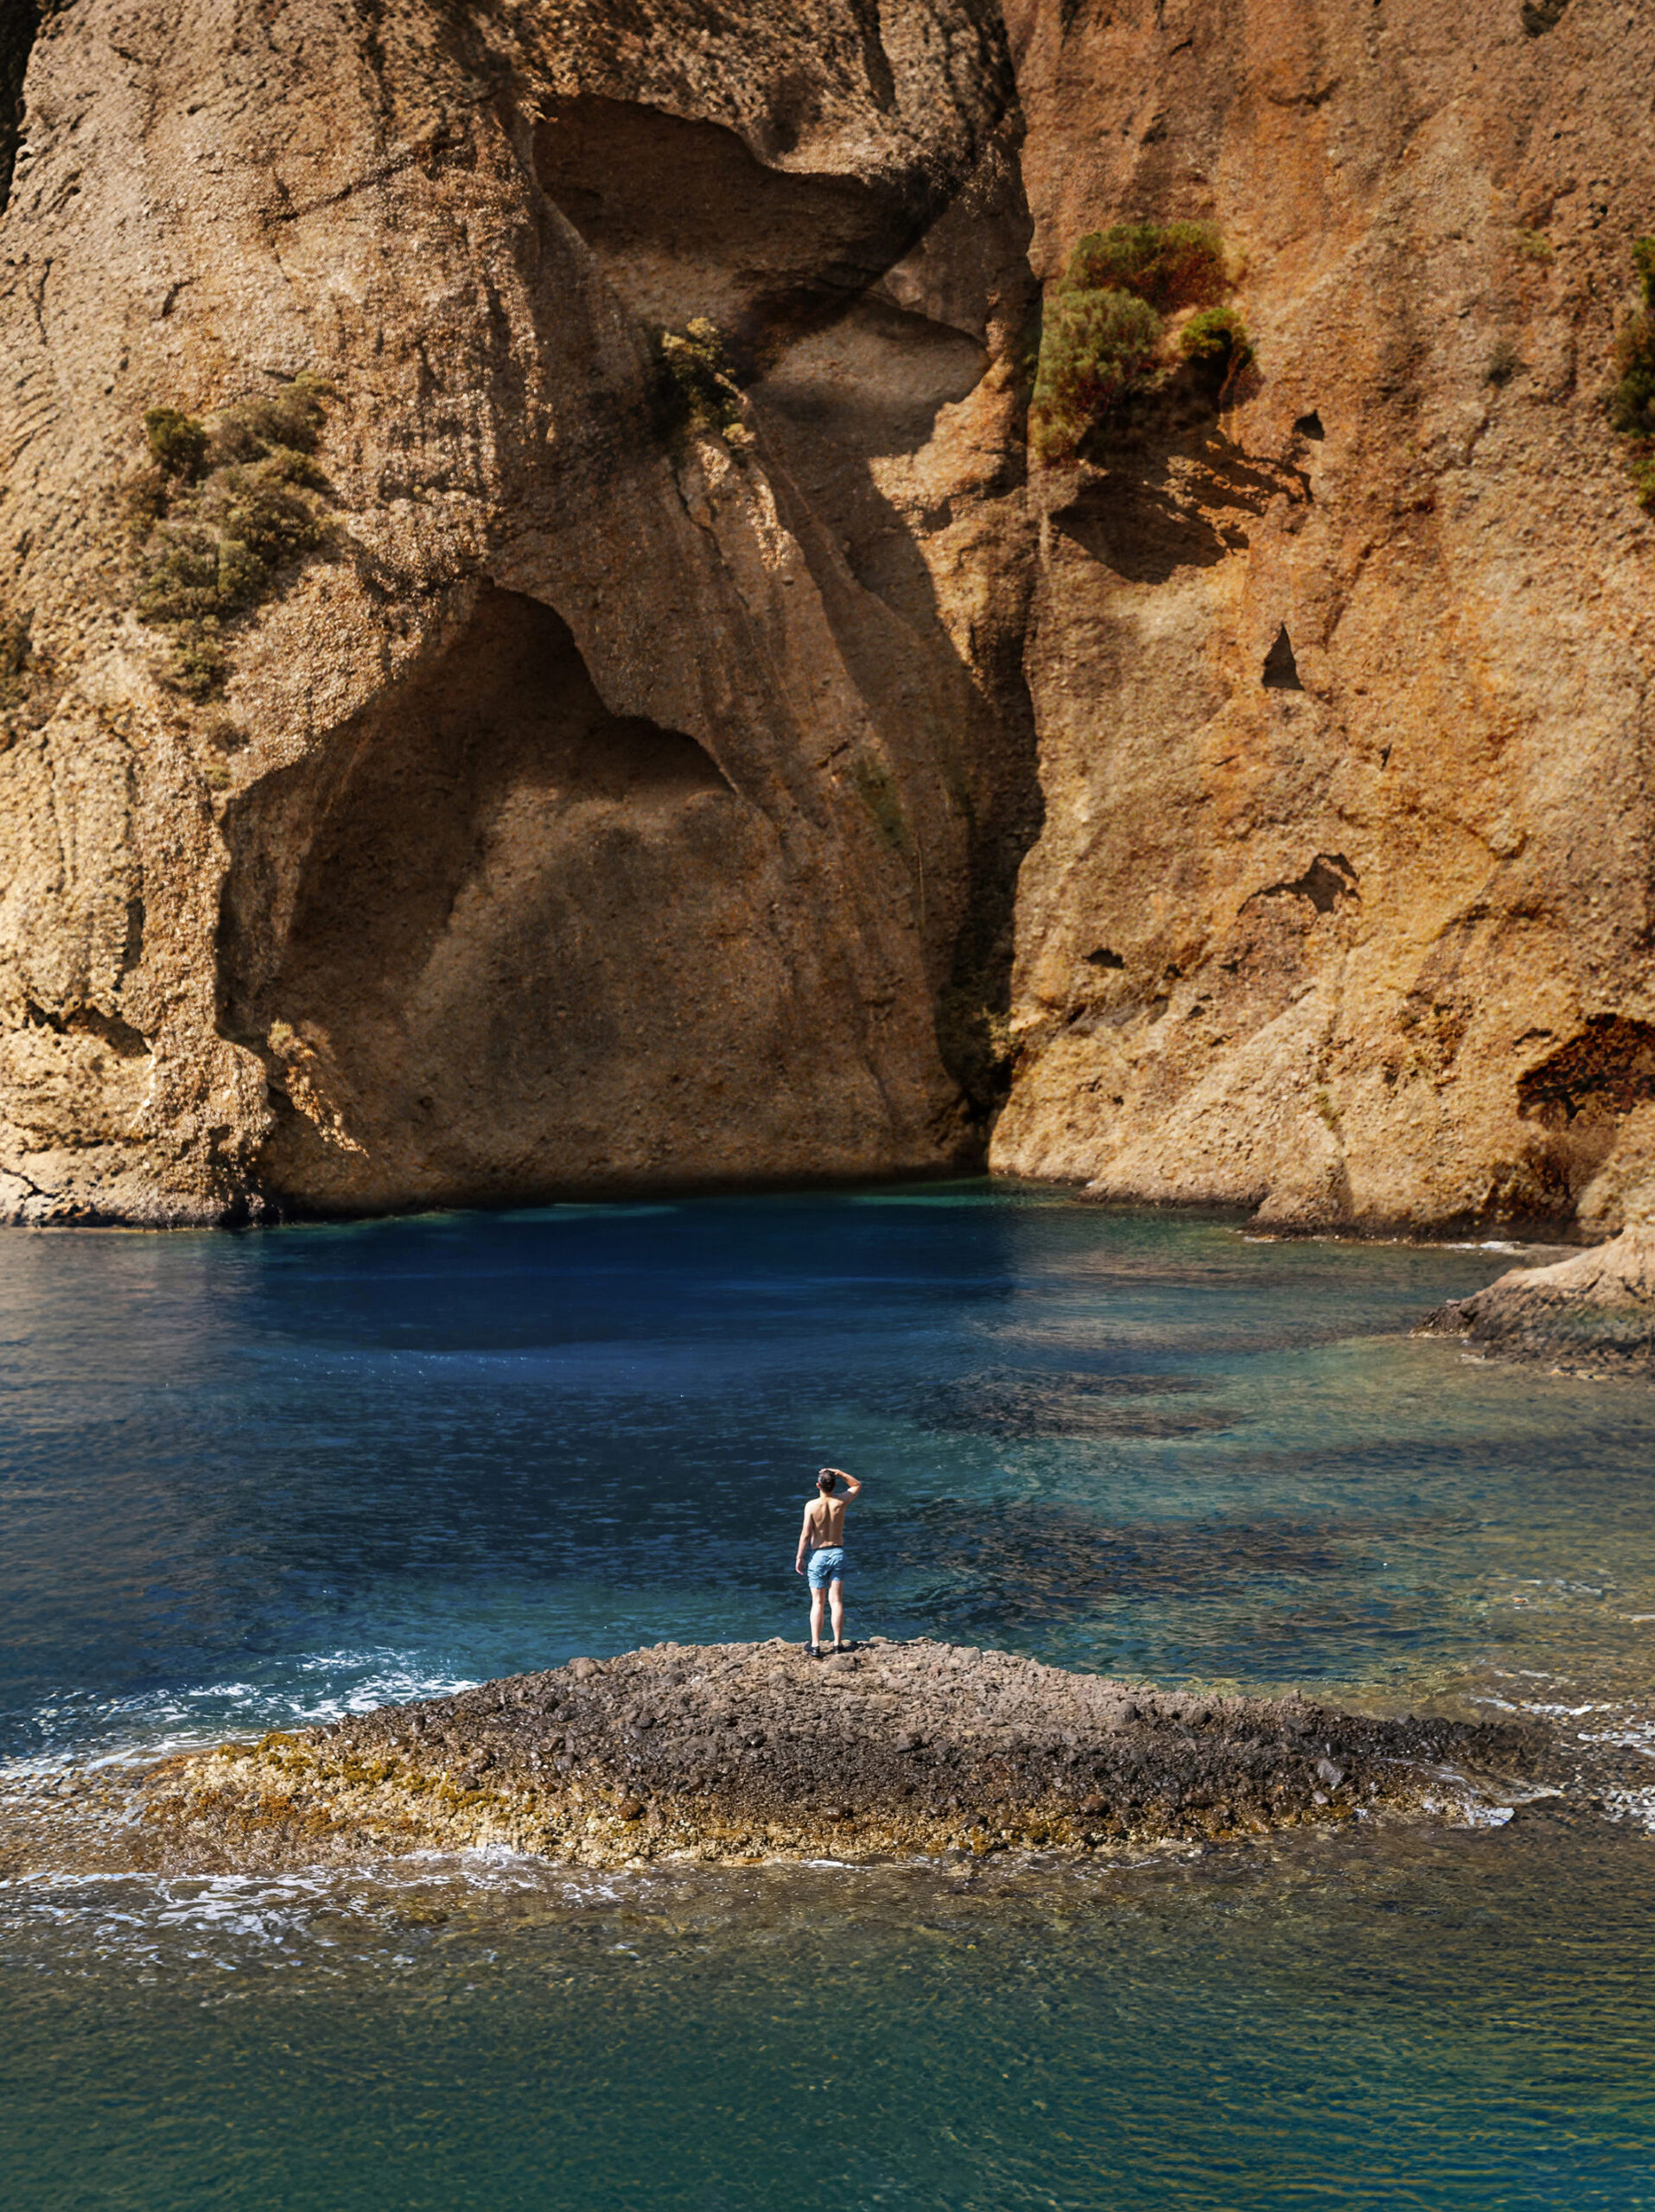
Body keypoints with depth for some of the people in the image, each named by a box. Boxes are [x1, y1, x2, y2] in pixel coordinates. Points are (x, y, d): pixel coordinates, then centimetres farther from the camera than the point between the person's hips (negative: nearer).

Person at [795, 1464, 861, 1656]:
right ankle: (838, 1644, 4)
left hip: (818, 1554, -2)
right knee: (836, 1601, 4)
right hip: (838, 1553, 2)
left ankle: (815, 1646, 1)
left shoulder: (812, 1506, -13)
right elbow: (857, 1485, 13)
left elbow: (806, 1533, -13)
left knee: (817, 1603, 4)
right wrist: (839, 1472, 1)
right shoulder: (840, 1502, -6)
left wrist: (799, 1557, -4)